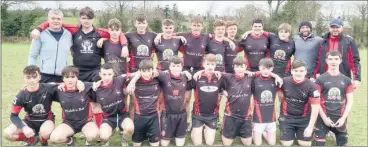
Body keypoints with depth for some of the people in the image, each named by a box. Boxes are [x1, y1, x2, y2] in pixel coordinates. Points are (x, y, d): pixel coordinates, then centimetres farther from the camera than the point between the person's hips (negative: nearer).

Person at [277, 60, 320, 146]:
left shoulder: (311, 86, -15)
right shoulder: (284, 82, -12)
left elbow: (315, 107, -14)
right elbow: (280, 95, 6)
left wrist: (310, 127, -15)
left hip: (304, 119, 0)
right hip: (287, 117, 1)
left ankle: (298, 134, 29)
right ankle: (292, 133, 28)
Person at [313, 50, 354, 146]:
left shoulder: (346, 80, 8)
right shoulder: (320, 79, -2)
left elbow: (350, 101, 6)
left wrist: (343, 118, -4)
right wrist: (324, 118, -10)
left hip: (340, 118, 3)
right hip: (323, 118, -3)